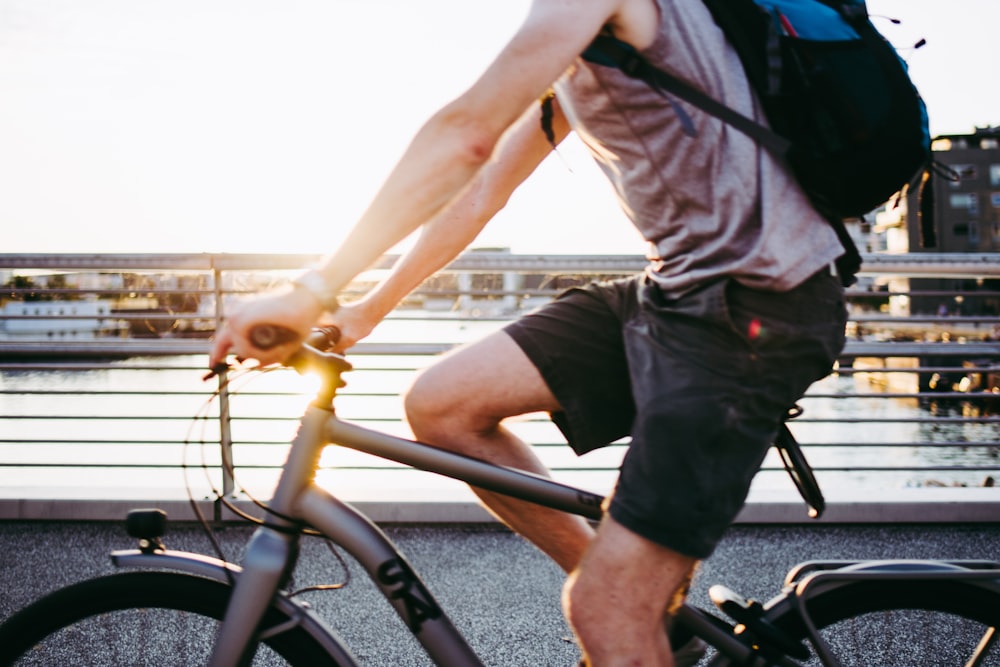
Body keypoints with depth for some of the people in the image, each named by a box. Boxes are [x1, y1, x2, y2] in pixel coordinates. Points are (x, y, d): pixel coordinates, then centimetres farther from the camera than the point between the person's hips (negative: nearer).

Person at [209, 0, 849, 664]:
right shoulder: (572, 57, 18)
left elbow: (466, 132, -21)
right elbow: (488, 184, 20)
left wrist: (314, 289, -19)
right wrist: (367, 310, 22)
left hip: (753, 309, -9)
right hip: (672, 289, 9)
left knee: (606, 611, -12)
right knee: (442, 403, 1)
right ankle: (638, 591, 12)